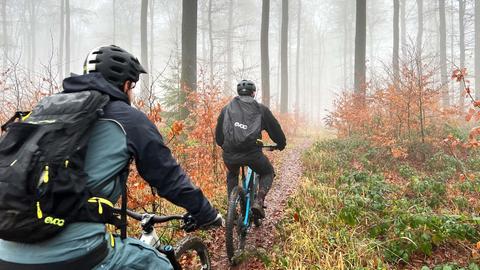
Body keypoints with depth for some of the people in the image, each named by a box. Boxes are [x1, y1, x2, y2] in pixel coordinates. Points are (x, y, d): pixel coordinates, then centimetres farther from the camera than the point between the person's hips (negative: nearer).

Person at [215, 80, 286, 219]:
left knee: (232, 175, 34)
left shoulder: (227, 108, 18)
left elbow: (218, 136, 23)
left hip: (229, 154, 3)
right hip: (252, 153, -3)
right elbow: (276, 130, 16)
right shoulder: (261, 109, 11)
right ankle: (258, 201, 5)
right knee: (268, 173, 26)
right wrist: (281, 144, 34)